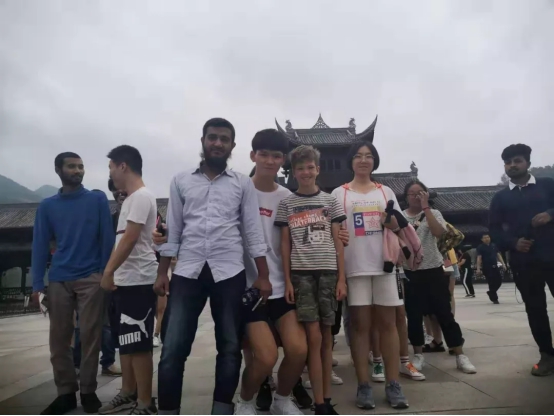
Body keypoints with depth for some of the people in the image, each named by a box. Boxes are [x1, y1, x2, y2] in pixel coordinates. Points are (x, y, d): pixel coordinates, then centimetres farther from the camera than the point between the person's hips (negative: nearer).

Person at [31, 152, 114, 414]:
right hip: (59, 280, 2)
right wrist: (37, 283, -1)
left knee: (90, 336, 2)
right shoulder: (47, 206, 9)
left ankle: (88, 391, 15)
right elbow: (40, 245, 6)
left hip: (91, 278, -2)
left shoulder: (98, 200, 3)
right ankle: (66, 392, 18)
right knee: (59, 338, 6)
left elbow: (107, 238, 1)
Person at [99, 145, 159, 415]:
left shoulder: (142, 196, -13)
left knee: (139, 344, -4)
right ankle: (128, 394, 30)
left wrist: (108, 272, -14)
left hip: (138, 281, -10)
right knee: (126, 341, 17)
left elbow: (130, 239, -19)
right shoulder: (130, 199, 18)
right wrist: (113, 272, 18)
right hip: (126, 281, 10)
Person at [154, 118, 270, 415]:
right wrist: (162, 272, 5)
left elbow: (253, 232, 5)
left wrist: (263, 275, 0)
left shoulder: (243, 184, 7)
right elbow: (172, 230, 10)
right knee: (173, 349, -2)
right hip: (187, 272, 1)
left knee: (230, 347, 6)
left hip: (229, 273, 0)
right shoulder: (181, 181, 10)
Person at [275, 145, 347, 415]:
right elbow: (285, 245, 5)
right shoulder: (286, 204, 7)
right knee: (313, 337, -4)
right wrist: (287, 280, -2)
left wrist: (342, 278, 1)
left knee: (326, 336, 6)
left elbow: (338, 242, 8)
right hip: (301, 274, -1)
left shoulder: (330, 201, 9)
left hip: (328, 273, 2)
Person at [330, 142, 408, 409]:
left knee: (387, 323, 5)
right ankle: (364, 386, 10)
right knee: (360, 325, 2)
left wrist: (391, 221, -7)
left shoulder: (386, 192, 13)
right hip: (355, 266, -2)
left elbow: (398, 226, 17)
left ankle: (393, 384, 13)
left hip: (384, 263, 2)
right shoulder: (339, 194, 6)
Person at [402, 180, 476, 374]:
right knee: (414, 316, 5)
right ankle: (418, 355, 20)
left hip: (434, 271, 0)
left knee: (444, 314, 2)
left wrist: (426, 207, -17)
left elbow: (440, 232, -19)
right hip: (410, 273, 1)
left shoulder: (433, 213, 2)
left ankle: (460, 356, 13)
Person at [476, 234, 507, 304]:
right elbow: (479, 258, -11)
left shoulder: (494, 245, 10)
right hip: (486, 268, -5)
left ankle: (491, 292, 29)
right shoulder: (480, 247, -5)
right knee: (491, 283, -4)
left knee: (499, 281, 4)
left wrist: (503, 264, 1)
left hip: (495, 266, 5)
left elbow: (498, 255, 11)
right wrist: (478, 268, -18)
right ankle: (494, 299, 8)